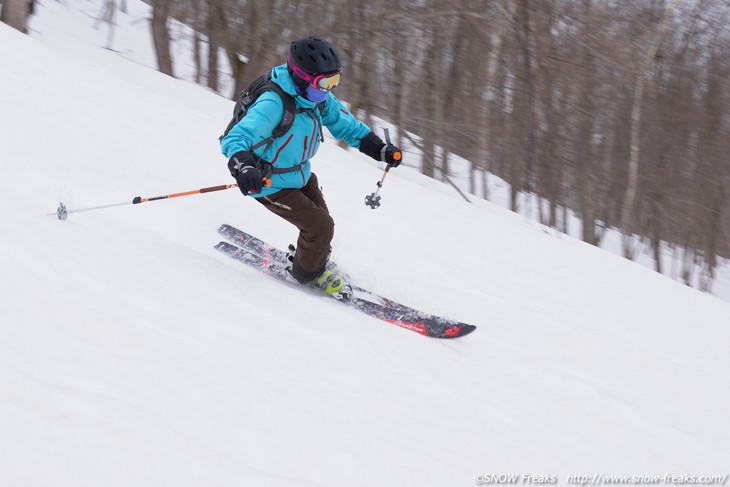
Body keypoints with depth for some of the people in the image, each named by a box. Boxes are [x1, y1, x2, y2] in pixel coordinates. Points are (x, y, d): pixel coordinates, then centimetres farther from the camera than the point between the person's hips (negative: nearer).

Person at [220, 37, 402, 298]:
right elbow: (235, 139, -42)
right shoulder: (274, 104, -34)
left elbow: (346, 125, 6)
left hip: (301, 175, 8)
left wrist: (381, 149, -4)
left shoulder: (319, 97, -9)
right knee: (320, 227, -10)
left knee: (321, 222, 17)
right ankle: (309, 272, 20)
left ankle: (315, 263, 49)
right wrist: (243, 166, -63)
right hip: (272, 185, -8)